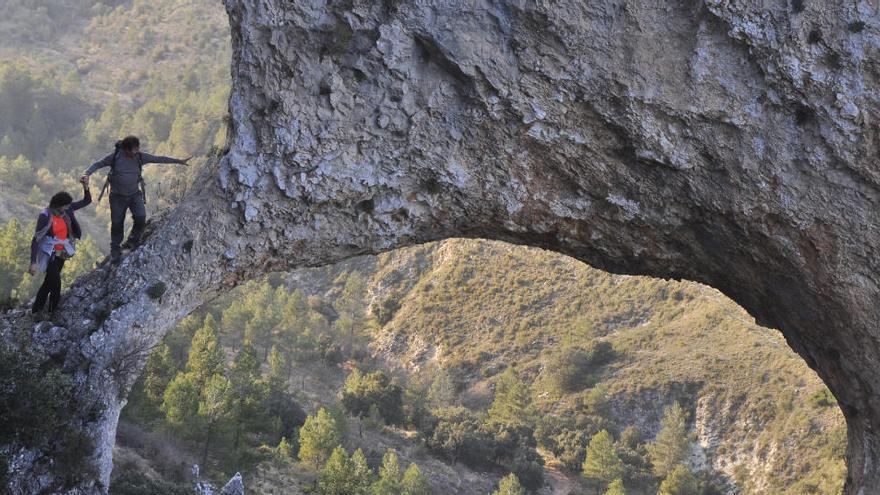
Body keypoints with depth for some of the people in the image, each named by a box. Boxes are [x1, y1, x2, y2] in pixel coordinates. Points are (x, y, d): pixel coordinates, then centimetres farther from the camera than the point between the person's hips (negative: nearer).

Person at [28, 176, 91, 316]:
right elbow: (35, 240, -22)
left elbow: (87, 201, 1)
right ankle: (53, 311, 5)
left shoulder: (66, 210, -5)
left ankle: (36, 311, 32)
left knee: (49, 283, 17)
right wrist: (33, 262, -30)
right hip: (50, 254, -7)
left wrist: (86, 187, -19)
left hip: (61, 253, 7)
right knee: (55, 283, -13)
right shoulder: (45, 217, -22)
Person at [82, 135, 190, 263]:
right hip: (117, 196, -1)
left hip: (135, 194, 2)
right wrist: (87, 173, -25)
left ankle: (133, 241, 7)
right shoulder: (115, 156, -16)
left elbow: (159, 159, -2)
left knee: (141, 218, -18)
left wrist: (179, 161, 1)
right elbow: (98, 164, -7)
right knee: (116, 224, 4)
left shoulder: (140, 156, -10)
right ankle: (115, 252, 22)